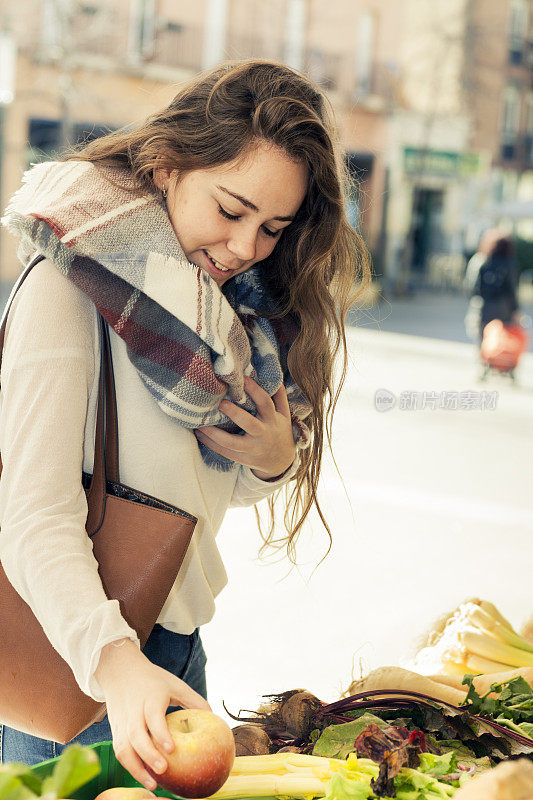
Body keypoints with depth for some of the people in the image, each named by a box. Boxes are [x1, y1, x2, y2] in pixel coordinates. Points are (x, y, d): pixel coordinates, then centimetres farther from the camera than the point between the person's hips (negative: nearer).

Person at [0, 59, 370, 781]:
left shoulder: (247, 311, 4)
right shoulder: (69, 288, -19)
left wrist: (276, 462, -11)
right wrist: (112, 660, -42)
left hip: (176, 642, 7)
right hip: (69, 649, -7)